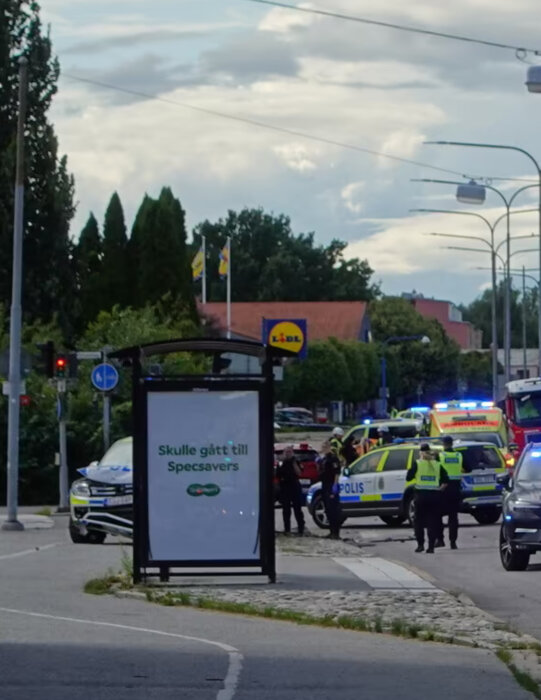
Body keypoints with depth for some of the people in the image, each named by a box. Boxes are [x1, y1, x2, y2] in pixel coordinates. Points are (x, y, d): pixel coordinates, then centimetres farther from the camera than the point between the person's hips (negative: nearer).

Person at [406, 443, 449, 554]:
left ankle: (420, 544, 7)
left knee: (419, 521, 11)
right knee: (433, 522, 5)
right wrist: (440, 488, 12)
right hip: (435, 495, 2)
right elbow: (446, 480, -1)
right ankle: (431, 547, 0)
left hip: (421, 495, -2)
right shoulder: (437, 465, 3)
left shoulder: (417, 464, -3)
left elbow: (408, 478, 1)